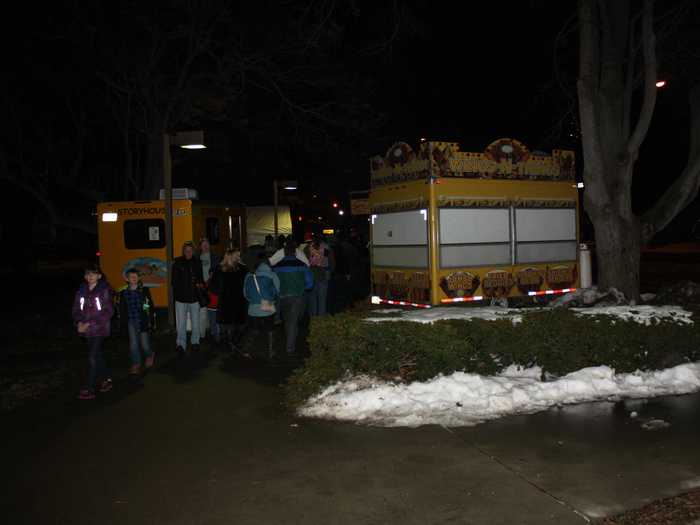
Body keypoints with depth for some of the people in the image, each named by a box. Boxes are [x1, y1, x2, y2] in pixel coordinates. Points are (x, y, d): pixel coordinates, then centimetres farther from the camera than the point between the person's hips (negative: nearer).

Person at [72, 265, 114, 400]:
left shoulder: (104, 290, -8)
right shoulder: (82, 290, 6)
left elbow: (108, 311, -10)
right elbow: (76, 309, 10)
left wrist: (91, 324, -16)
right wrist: (79, 322, -10)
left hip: (99, 329, -5)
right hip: (86, 329, 5)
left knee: (92, 357, -8)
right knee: (97, 355, 16)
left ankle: (89, 389, -4)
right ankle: (107, 379, 32)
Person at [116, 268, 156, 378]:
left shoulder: (144, 290, -4)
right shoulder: (123, 292, 2)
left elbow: (151, 306, 0)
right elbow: (120, 308, 11)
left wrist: (152, 321, -3)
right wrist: (122, 323, 9)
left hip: (143, 321, -2)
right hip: (130, 322, 2)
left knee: (144, 343, 1)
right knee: (133, 344, 3)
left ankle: (149, 356, 31)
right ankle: (136, 365, 14)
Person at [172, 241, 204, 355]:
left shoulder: (197, 263, 6)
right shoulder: (178, 263, -1)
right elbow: (174, 281, 0)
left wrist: (201, 284, -7)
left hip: (194, 298, 2)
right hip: (181, 298, -2)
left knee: (195, 322, 11)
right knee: (181, 324, -1)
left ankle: (195, 342, 26)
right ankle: (181, 344, 9)